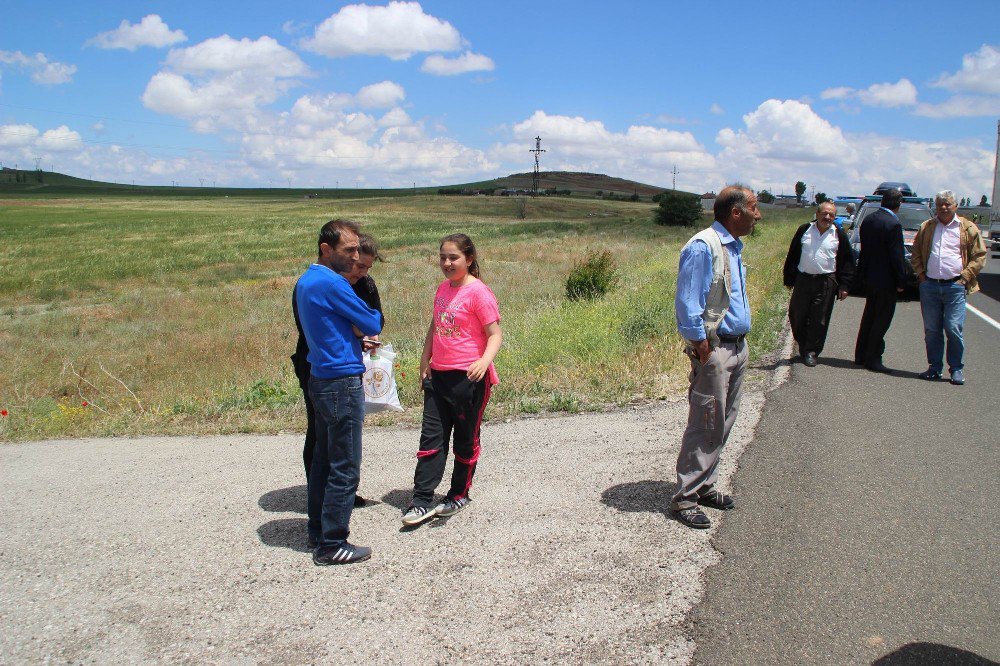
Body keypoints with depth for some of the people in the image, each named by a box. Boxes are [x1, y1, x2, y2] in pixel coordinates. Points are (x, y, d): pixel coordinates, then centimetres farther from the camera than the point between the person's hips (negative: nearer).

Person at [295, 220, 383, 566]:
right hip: (342, 384, -10)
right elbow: (373, 324, -15)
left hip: (320, 379, 10)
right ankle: (331, 545, 7)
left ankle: (318, 529, 31)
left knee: (323, 459, 19)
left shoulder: (305, 282, 12)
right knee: (345, 469, -1)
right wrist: (374, 316, 7)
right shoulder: (332, 284, -19)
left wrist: (357, 336, 4)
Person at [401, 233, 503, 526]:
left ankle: (459, 495, 26)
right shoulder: (443, 289, 10)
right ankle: (421, 501, 8)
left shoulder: (478, 292, -13)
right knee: (431, 438, 5)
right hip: (438, 375, 7)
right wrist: (425, 359, 14)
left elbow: (495, 334, -16)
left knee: (466, 440, 10)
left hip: (469, 378, -7)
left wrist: (484, 361, -33)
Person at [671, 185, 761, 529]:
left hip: (738, 346, 9)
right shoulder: (703, 247, -17)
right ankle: (685, 498, 5)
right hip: (714, 350, -9)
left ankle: (704, 486, 27)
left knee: (723, 423, 15)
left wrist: (740, 342, 15)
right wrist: (701, 346, -18)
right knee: (706, 426, -5)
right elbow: (687, 304, -20)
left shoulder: (733, 246, 13)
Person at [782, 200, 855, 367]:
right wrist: (789, 279, 8)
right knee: (797, 316, 4)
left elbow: (847, 262, 5)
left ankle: (811, 351, 10)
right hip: (802, 279, 1)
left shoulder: (839, 235, 2)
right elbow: (792, 255, 9)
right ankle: (803, 345, 24)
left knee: (819, 320, 0)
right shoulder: (804, 230, 4)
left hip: (826, 282, -1)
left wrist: (844, 285, -1)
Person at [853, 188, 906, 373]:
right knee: (882, 320, 2)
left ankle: (860, 355, 23)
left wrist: (862, 274, 16)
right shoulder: (893, 224, -18)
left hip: (868, 276, 8)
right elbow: (896, 256, -17)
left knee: (869, 316, 17)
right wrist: (901, 281, -9)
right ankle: (873, 359, 5)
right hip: (885, 280, -8)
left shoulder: (868, 220, 5)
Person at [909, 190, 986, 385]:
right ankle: (934, 367, 15)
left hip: (955, 286, -3)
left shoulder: (968, 228, 4)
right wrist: (921, 273, 5)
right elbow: (916, 254, 18)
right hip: (930, 286, 3)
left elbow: (979, 256, 4)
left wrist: (964, 277, -4)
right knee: (931, 330, 6)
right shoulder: (926, 227, 12)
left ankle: (957, 369, 7)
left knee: (954, 329, -6)